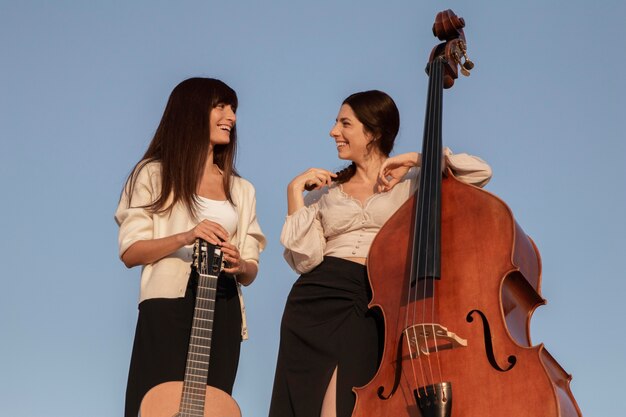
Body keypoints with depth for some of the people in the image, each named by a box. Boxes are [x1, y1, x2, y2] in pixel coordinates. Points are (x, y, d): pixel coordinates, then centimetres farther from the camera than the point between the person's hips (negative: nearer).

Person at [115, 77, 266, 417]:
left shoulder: (241, 189, 16)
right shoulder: (154, 174, 3)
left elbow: (251, 269, 14)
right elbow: (130, 253, -3)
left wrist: (240, 265, -10)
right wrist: (184, 238, -19)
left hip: (222, 312, 4)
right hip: (168, 309, -4)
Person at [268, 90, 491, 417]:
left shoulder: (412, 185, 11)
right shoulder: (326, 192, 16)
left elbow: (480, 172, -1)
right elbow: (305, 259, 4)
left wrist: (417, 159, -2)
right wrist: (295, 193, 2)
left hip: (376, 306, -2)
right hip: (320, 302, 2)